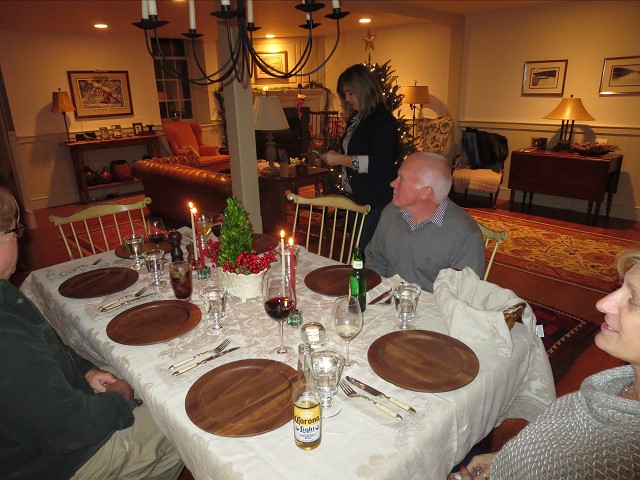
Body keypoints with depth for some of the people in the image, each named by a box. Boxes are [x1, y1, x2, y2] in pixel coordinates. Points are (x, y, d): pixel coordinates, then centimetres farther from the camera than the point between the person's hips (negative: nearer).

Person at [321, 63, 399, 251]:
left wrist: (342, 159, -20)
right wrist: (335, 157, 10)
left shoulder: (383, 120, -14)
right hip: (356, 197, 9)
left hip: (376, 202, -9)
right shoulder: (356, 118, 13)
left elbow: (379, 163, -24)